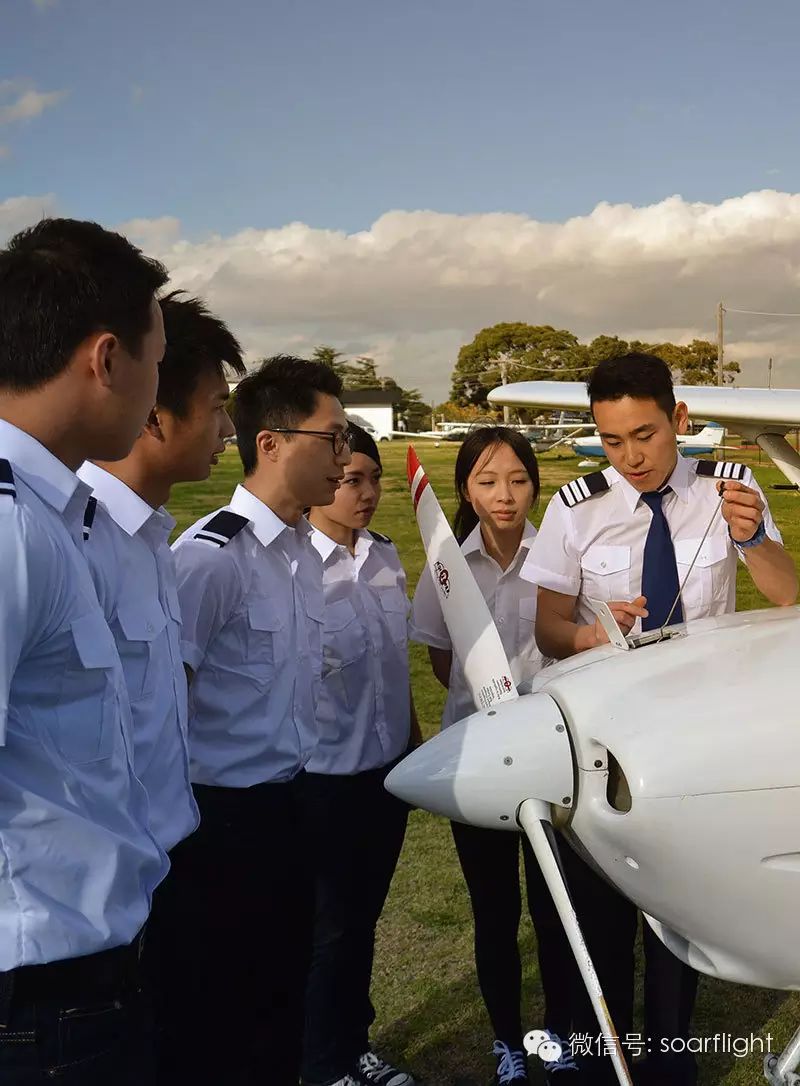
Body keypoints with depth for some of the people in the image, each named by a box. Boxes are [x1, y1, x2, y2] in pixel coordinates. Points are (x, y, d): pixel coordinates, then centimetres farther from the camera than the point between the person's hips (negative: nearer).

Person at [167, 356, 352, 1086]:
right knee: (212, 1018, 8)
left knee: (282, 994, 21)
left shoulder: (306, 548, 6)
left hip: (287, 805, 8)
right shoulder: (210, 556, -20)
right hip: (222, 816, -8)